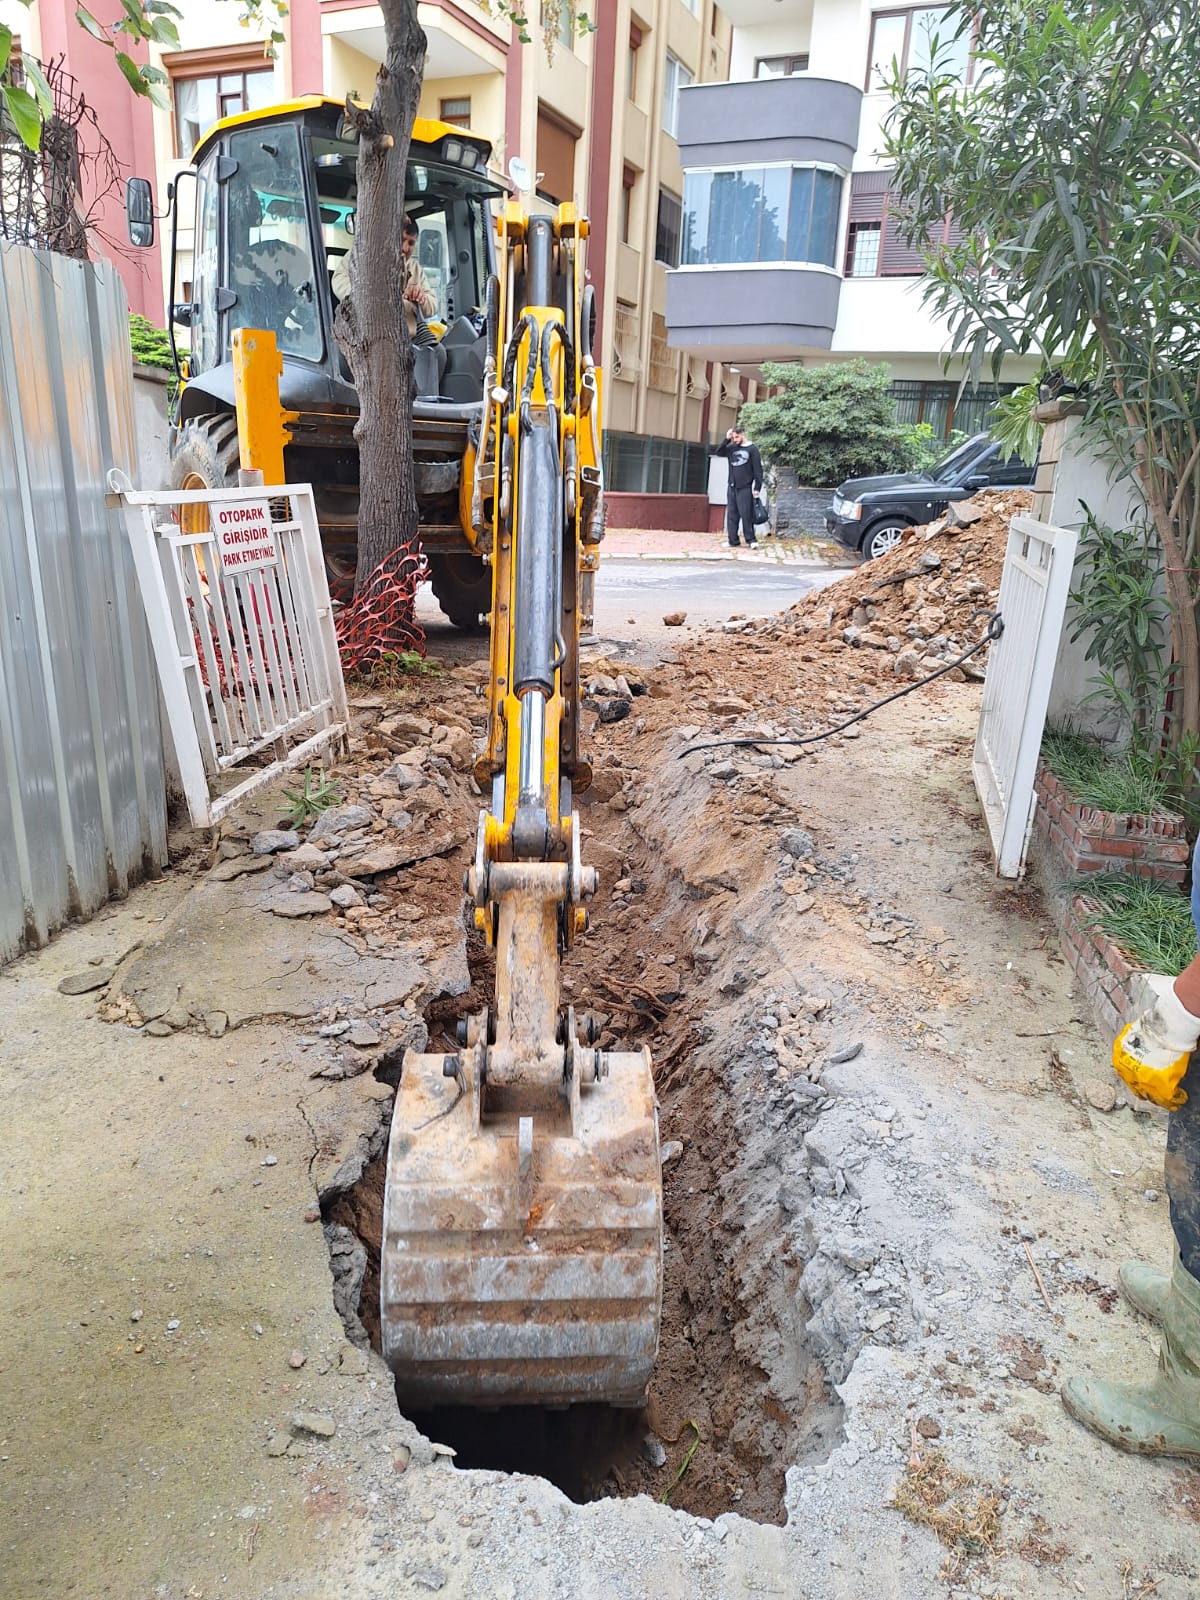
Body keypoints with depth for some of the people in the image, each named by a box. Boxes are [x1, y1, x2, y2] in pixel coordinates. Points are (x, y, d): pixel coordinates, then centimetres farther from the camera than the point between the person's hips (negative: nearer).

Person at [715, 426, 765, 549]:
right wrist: (726, 440, -2)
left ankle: (751, 540, -3)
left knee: (746, 514, -8)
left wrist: (757, 487, -13)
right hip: (732, 487, 6)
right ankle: (733, 541, 10)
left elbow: (758, 470, -7)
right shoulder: (732, 448, 11)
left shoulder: (752, 449, -4)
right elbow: (719, 452, 8)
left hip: (745, 488, -6)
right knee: (731, 515, 5)